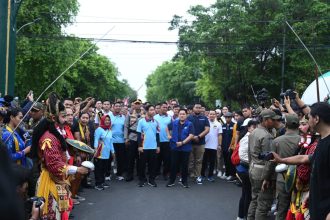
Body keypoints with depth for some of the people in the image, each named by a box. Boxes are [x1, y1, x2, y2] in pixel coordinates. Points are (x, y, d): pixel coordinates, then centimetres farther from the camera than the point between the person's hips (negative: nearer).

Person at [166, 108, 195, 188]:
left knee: (184, 165, 6)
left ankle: (184, 181, 18)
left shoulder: (190, 124, -5)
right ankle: (171, 181, 16)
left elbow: (191, 136, -12)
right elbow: (167, 128, 24)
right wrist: (168, 135, 8)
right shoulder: (174, 123, 5)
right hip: (175, 147, 2)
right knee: (174, 164, 6)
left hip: (186, 148, -2)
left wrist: (182, 142, -17)